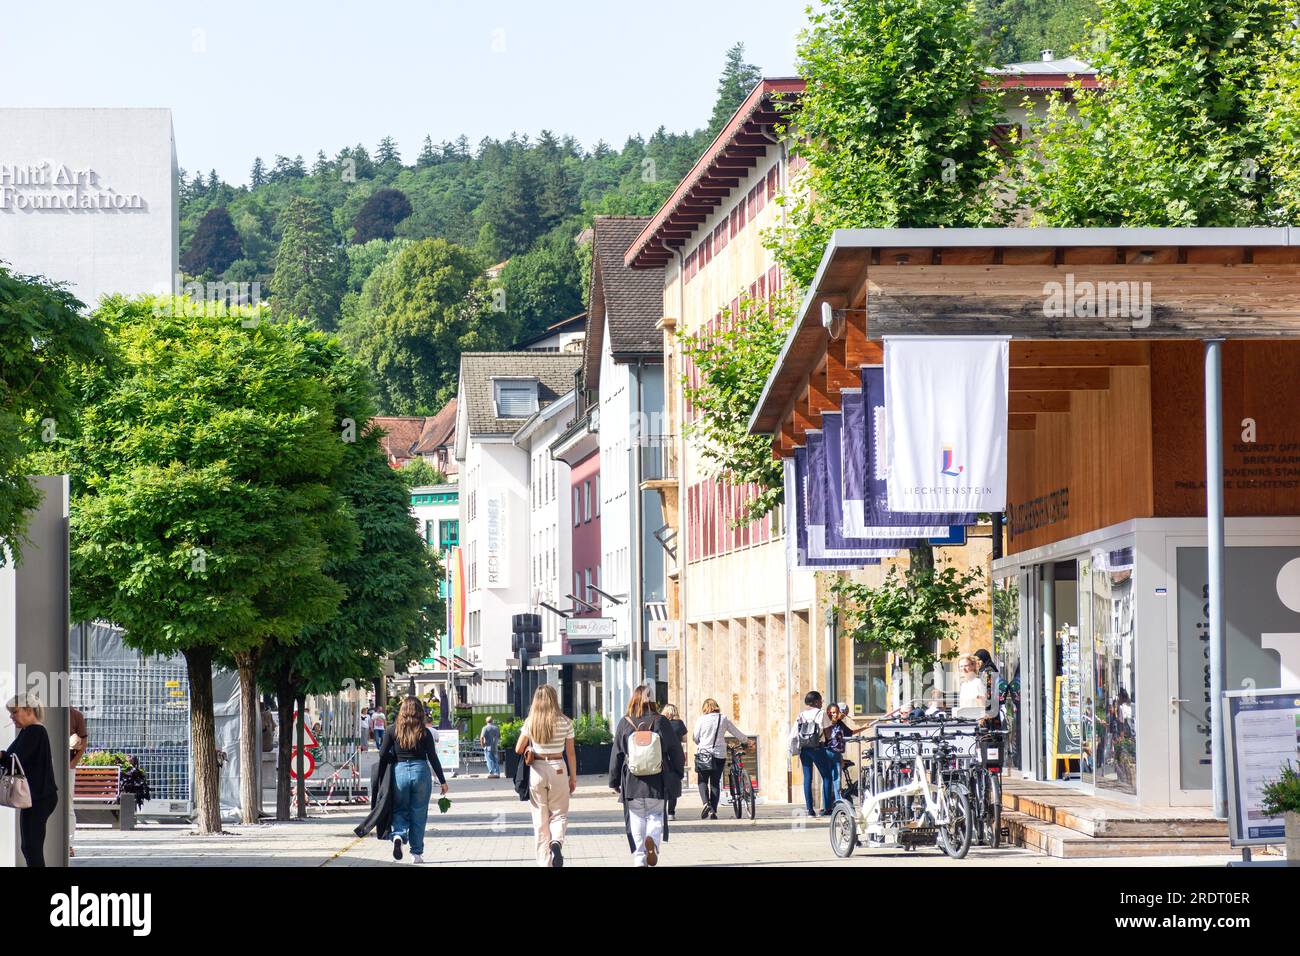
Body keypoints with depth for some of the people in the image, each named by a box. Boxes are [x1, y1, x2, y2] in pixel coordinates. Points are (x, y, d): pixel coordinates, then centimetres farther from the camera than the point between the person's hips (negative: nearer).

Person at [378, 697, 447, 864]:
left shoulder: (394, 730, 0)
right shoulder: (424, 732, -3)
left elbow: (382, 754, 0)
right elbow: (433, 758, -2)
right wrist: (442, 781, 4)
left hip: (400, 771, 1)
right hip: (421, 772, -1)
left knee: (400, 810, 15)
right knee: (419, 814, 9)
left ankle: (398, 835, -14)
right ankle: (416, 853, 11)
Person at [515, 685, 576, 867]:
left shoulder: (530, 723, -2)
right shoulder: (565, 722, -3)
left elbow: (518, 750, 1)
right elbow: (570, 753, 1)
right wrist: (573, 778, 9)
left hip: (536, 770, 1)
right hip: (558, 770, -1)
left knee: (540, 818, 9)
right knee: (559, 814, 11)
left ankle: (544, 861, 9)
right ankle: (556, 842, -20)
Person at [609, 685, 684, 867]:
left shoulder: (625, 723, -2)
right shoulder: (660, 722, -2)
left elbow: (616, 755, 3)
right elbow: (676, 750, 4)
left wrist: (614, 782, 11)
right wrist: (677, 775, 17)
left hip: (632, 783, 0)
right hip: (658, 783, 0)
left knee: (637, 820, 8)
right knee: (656, 817, 11)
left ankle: (639, 859, 3)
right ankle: (653, 840, -18)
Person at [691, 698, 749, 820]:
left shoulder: (701, 720, -4)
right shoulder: (723, 719, 2)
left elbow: (695, 737, 1)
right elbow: (736, 732, 12)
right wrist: (745, 741, 30)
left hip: (704, 754, -2)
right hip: (720, 754, 2)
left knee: (702, 781, 8)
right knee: (715, 782, 8)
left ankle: (705, 802, -16)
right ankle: (713, 811, 4)